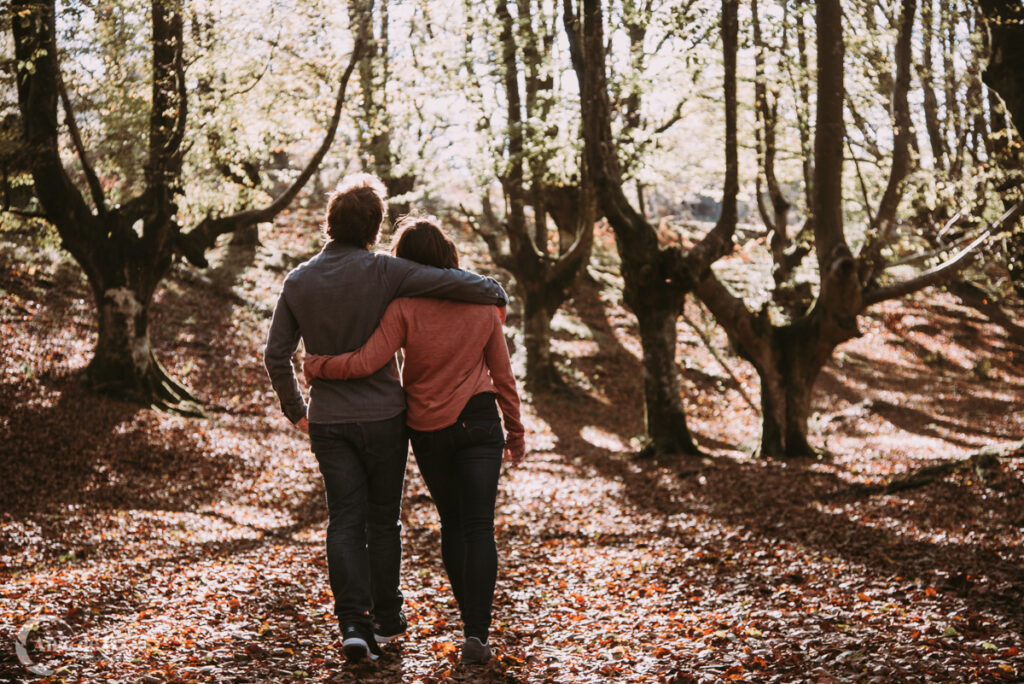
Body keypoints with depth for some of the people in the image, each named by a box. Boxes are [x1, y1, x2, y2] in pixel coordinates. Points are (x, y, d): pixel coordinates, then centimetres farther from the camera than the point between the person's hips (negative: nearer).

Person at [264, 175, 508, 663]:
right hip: (383, 416, -2)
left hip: (327, 421, 3)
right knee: (382, 518, 11)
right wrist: (495, 294, 2)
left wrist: (295, 410, 17)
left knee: (344, 520, 4)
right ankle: (385, 618, 23)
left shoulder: (298, 281, 1)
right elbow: (454, 283, -18)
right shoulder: (381, 272, -12)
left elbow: (276, 356, 4)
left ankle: (353, 623, -8)